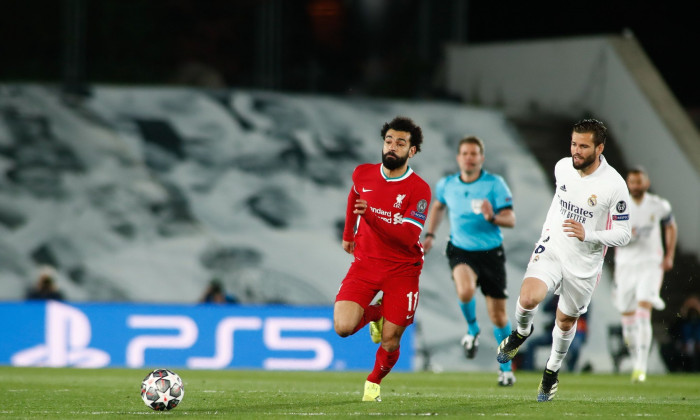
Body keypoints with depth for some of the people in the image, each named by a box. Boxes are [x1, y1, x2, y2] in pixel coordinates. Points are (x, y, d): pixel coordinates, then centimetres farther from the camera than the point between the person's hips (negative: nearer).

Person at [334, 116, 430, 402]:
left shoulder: (419, 190, -14)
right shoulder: (363, 174, -1)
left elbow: (408, 237, -24)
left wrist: (371, 216, -35)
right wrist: (348, 234, 30)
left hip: (402, 269, -3)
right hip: (365, 262, 3)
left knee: (390, 340, -2)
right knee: (343, 327, -16)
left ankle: (374, 381, 30)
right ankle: (374, 314, 20)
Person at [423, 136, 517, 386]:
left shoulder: (495, 184, -9)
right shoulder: (446, 185, 2)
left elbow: (510, 220, -12)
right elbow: (438, 206, 24)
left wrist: (492, 217, -31)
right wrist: (430, 235, 16)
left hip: (491, 253, -1)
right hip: (461, 251, 1)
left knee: (498, 316, 5)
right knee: (465, 291, -33)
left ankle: (506, 367, 25)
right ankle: (472, 329, 0)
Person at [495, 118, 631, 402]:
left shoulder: (614, 185, -18)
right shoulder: (562, 167, -4)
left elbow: (623, 234, -13)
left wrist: (587, 234, -27)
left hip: (584, 264, -2)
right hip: (552, 249, 2)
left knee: (566, 320, 14)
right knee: (528, 298, -24)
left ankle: (553, 369, 41)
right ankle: (521, 333, 11)